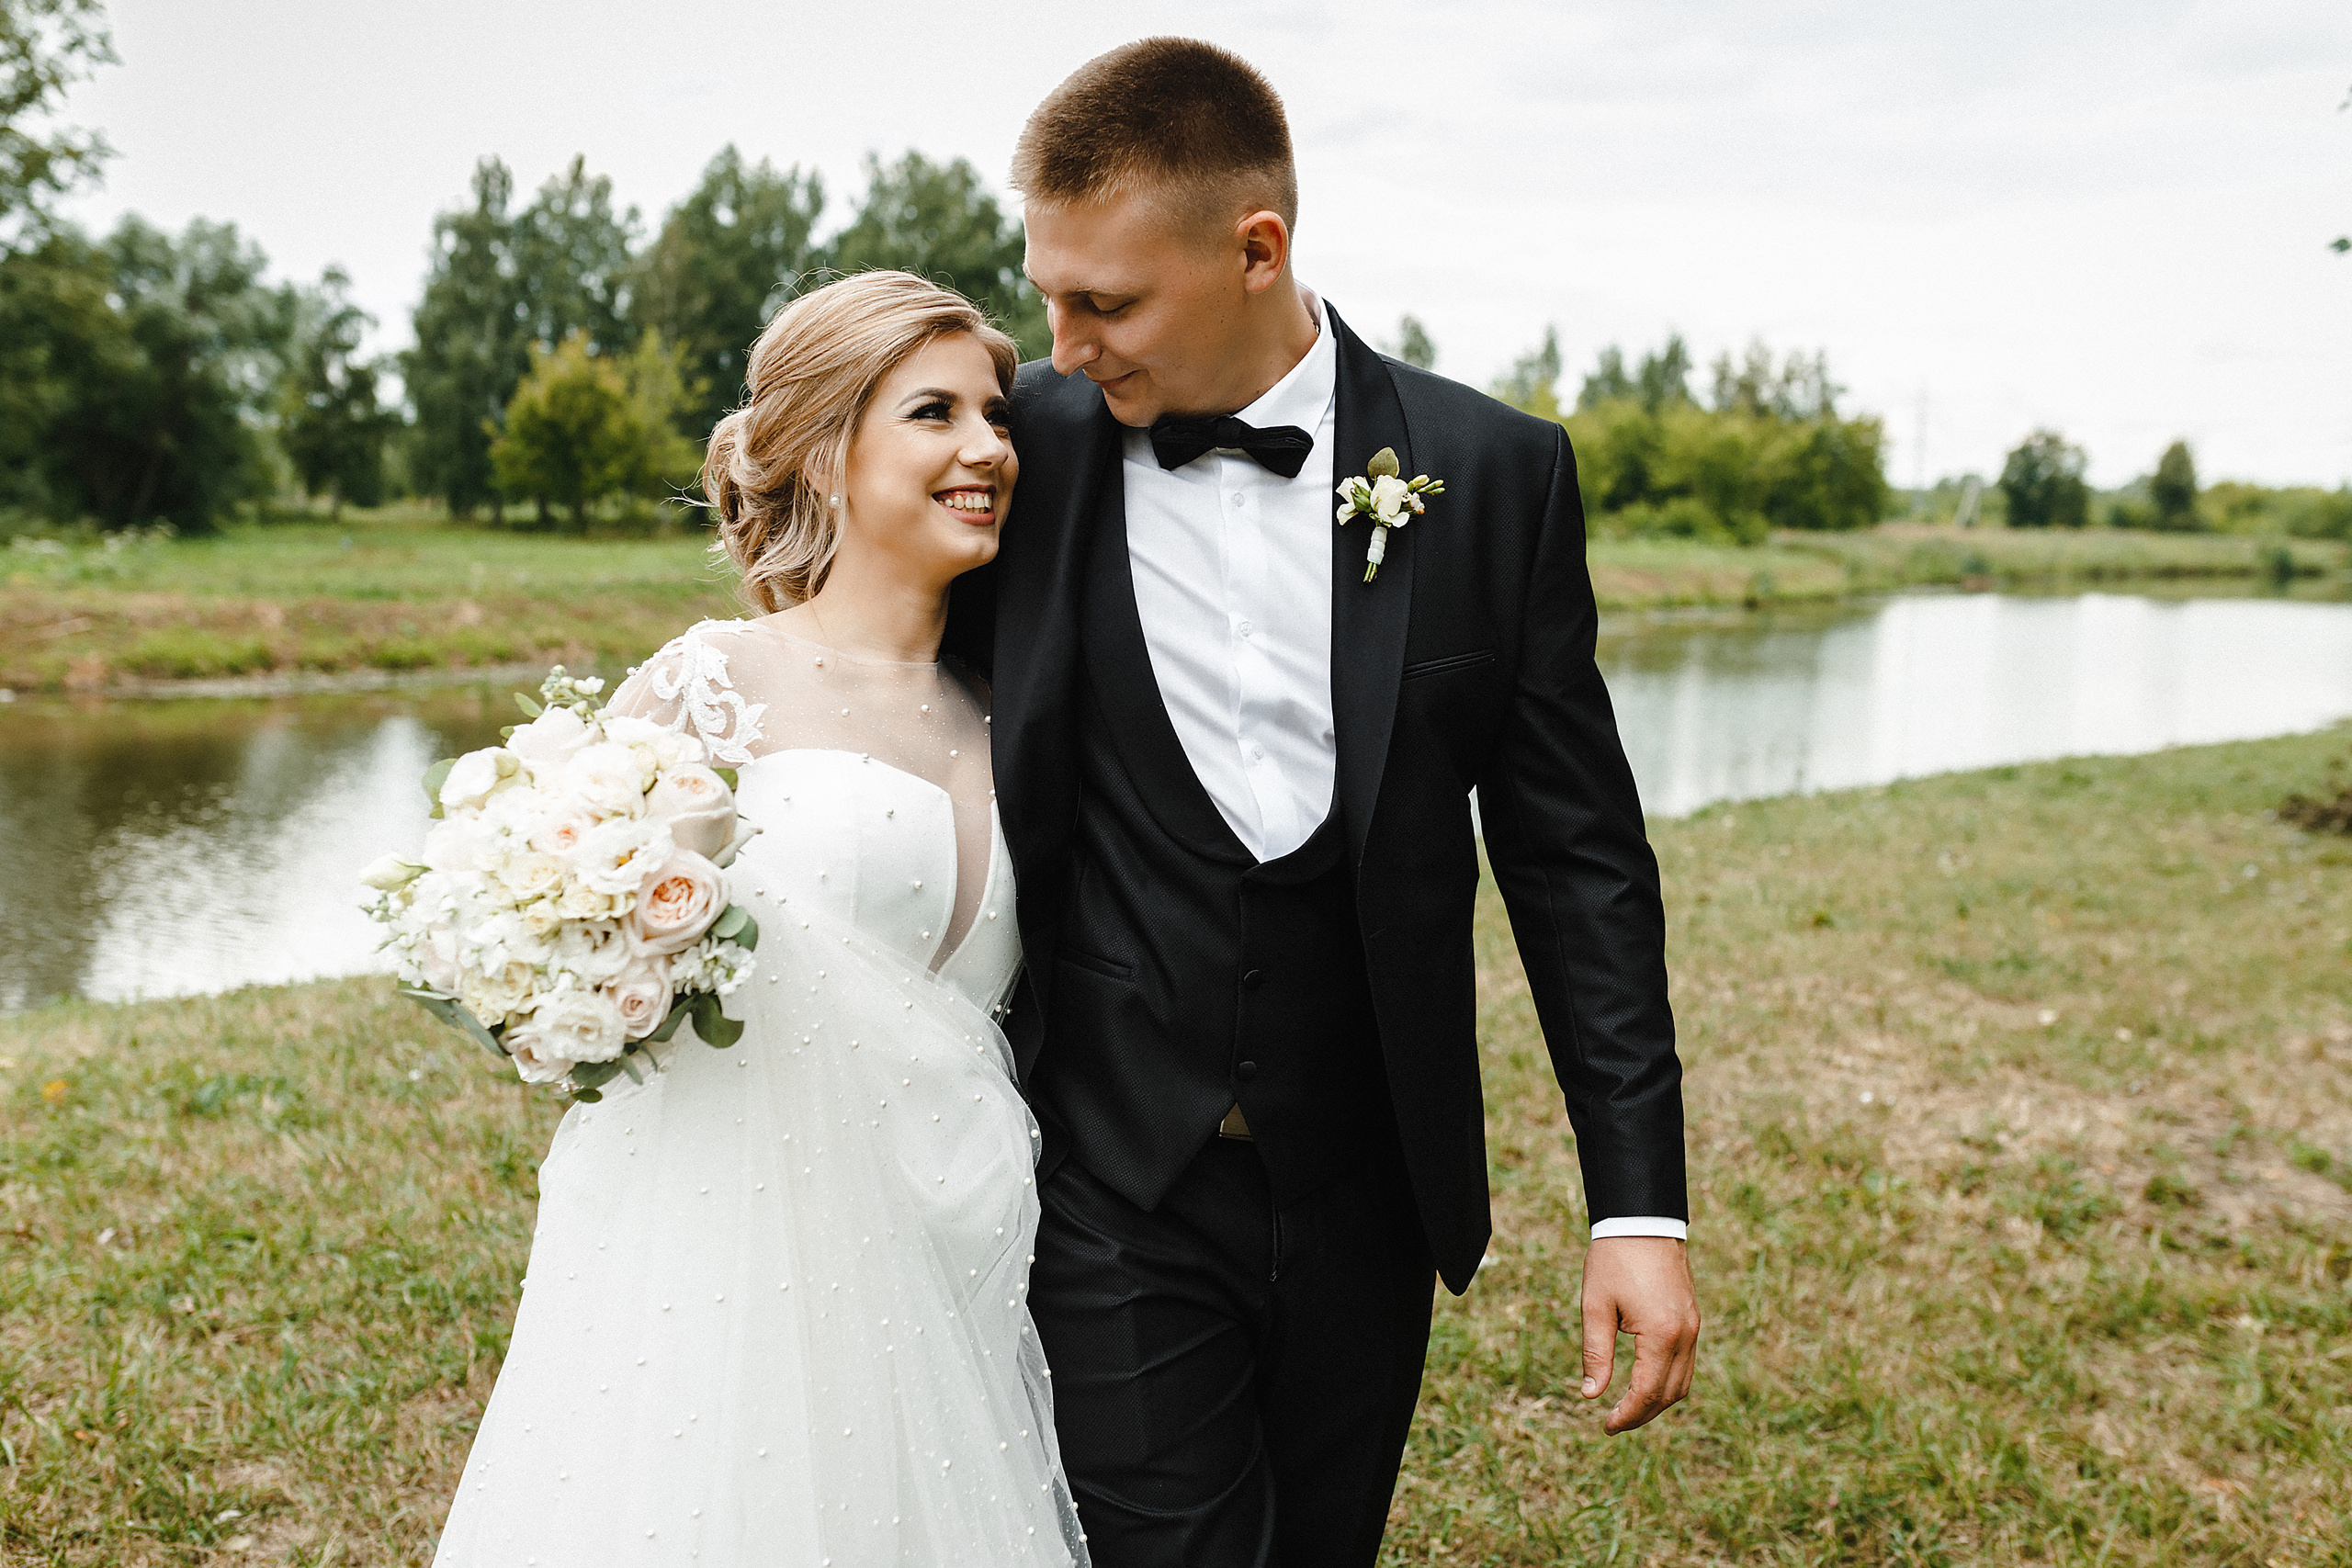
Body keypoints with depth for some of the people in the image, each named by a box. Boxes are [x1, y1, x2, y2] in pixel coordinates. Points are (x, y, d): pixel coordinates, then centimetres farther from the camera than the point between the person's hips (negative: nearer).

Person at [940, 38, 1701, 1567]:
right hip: (1115, 1192, -1)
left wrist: (1640, 1206, -4)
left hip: (1368, 1194, 2)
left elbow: (1576, 855, -1)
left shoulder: (1493, 475, -5)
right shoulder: (1028, 450, -5)